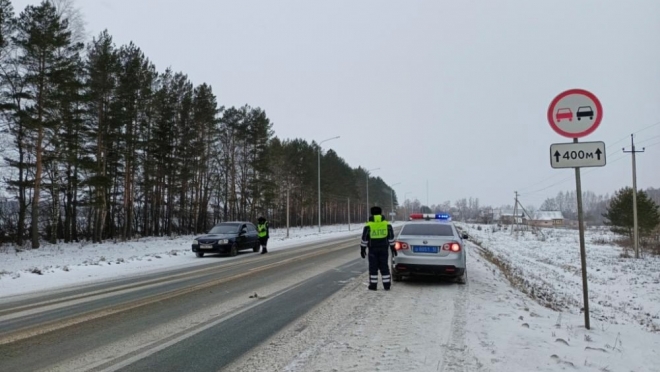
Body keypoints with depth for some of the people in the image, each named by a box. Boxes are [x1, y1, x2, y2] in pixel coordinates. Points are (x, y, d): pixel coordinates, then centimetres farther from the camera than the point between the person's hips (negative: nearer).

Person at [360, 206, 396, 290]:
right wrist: (392, 248, 13)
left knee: (373, 267, 5)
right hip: (384, 248, 2)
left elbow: (364, 238, -6)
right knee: (384, 266, 9)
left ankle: (373, 285, 6)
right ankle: (387, 285, 9)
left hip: (373, 249, -2)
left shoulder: (368, 225, -7)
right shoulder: (387, 224, 1)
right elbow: (391, 237, 5)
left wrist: (362, 249, 2)